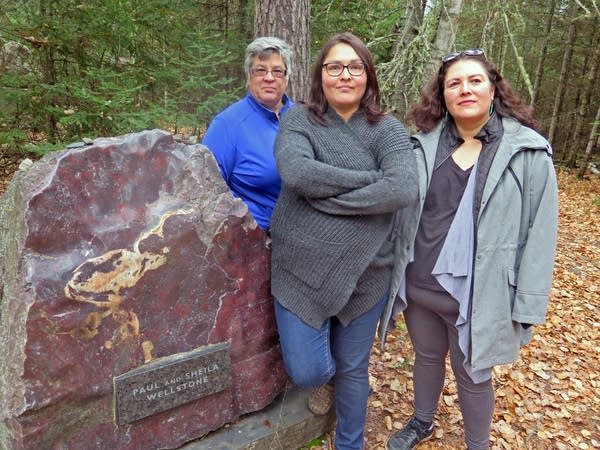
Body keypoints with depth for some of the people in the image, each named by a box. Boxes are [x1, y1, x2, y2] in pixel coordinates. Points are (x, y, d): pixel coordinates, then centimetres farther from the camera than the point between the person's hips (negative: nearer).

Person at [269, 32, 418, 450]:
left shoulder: (387, 130, -3)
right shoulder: (298, 120, -3)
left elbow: (404, 189, -22)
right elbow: (296, 171, -24)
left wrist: (328, 194, -21)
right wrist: (372, 178, -21)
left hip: (364, 274, 1)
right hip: (301, 272, 0)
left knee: (353, 369, 17)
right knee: (307, 372, 4)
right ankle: (326, 373, 43)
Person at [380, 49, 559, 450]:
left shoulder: (528, 152, -9)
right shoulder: (424, 144, -1)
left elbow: (540, 233, -9)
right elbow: (400, 211, 4)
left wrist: (527, 305, -10)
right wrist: (394, 271, 4)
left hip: (479, 294, -3)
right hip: (418, 285, 3)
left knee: (473, 376, 16)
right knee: (427, 357, 24)